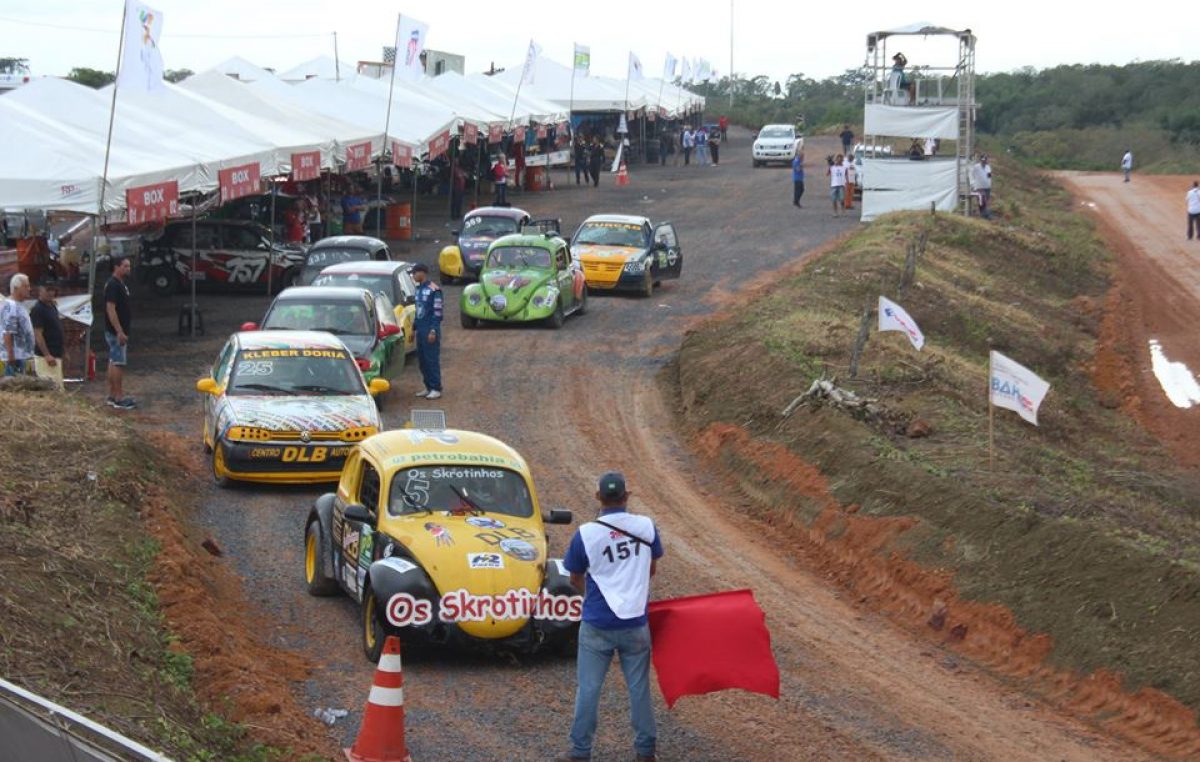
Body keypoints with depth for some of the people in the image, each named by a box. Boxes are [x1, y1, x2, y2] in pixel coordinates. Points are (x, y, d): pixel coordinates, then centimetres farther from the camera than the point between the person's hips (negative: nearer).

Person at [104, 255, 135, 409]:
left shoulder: (120, 284, 13)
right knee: (118, 363, -8)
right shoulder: (113, 285, -17)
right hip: (116, 332, -10)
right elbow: (110, 309, -23)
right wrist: (120, 332, -25)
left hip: (118, 331, 10)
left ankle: (112, 396, 16)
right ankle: (119, 398, -7)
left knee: (114, 362, 12)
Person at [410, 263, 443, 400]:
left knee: (432, 359, -6)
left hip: (430, 330, -8)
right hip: (420, 330, 8)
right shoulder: (419, 289, 15)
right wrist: (413, 328, 20)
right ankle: (429, 387, 16)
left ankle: (436, 389, -1)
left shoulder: (433, 290, -12)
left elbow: (437, 312, -14)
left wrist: (433, 331, -18)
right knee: (422, 359, 9)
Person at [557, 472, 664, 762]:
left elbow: (576, 578, 3)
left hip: (597, 625, -2)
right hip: (636, 623, 2)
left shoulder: (585, 534, -12)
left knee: (588, 689, 7)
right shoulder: (646, 527, -5)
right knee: (639, 687, 11)